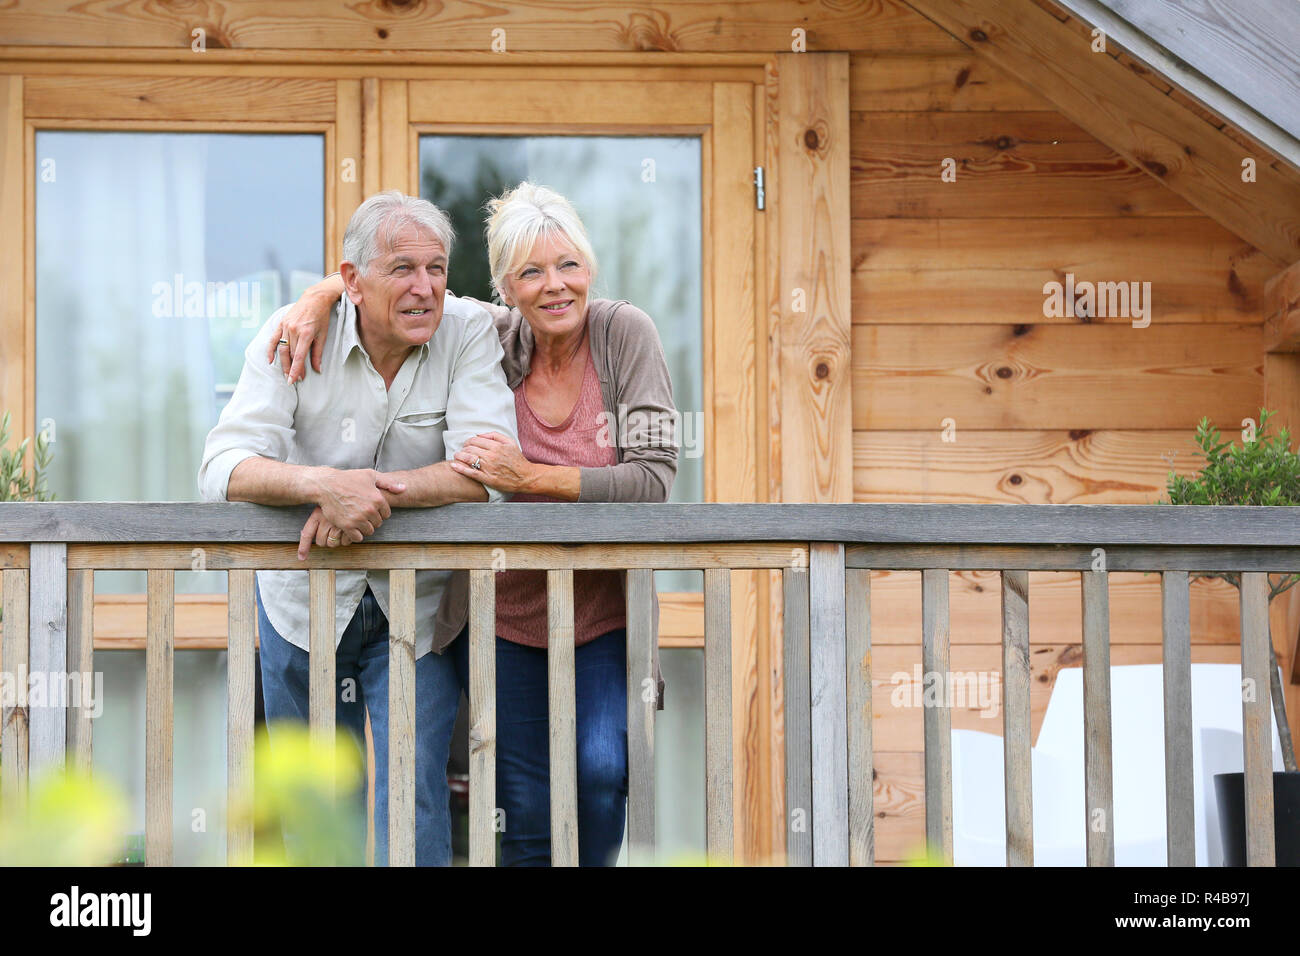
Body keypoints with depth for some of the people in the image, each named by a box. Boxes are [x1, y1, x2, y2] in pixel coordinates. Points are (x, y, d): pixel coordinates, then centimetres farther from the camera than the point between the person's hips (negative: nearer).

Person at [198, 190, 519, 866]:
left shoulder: (468, 336, -14)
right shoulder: (295, 336, -13)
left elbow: (488, 473, -24)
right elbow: (223, 468, -22)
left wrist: (365, 493, -36)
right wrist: (325, 483, -41)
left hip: (419, 608, -1)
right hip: (304, 600, 2)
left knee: (413, 802, -9)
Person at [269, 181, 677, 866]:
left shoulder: (624, 335, -12)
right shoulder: (493, 337, -6)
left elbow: (652, 479, -19)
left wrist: (532, 477, -26)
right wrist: (320, 297, -13)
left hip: (601, 611, -1)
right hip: (502, 611, 2)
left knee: (601, 771, -20)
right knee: (527, 812, 1)